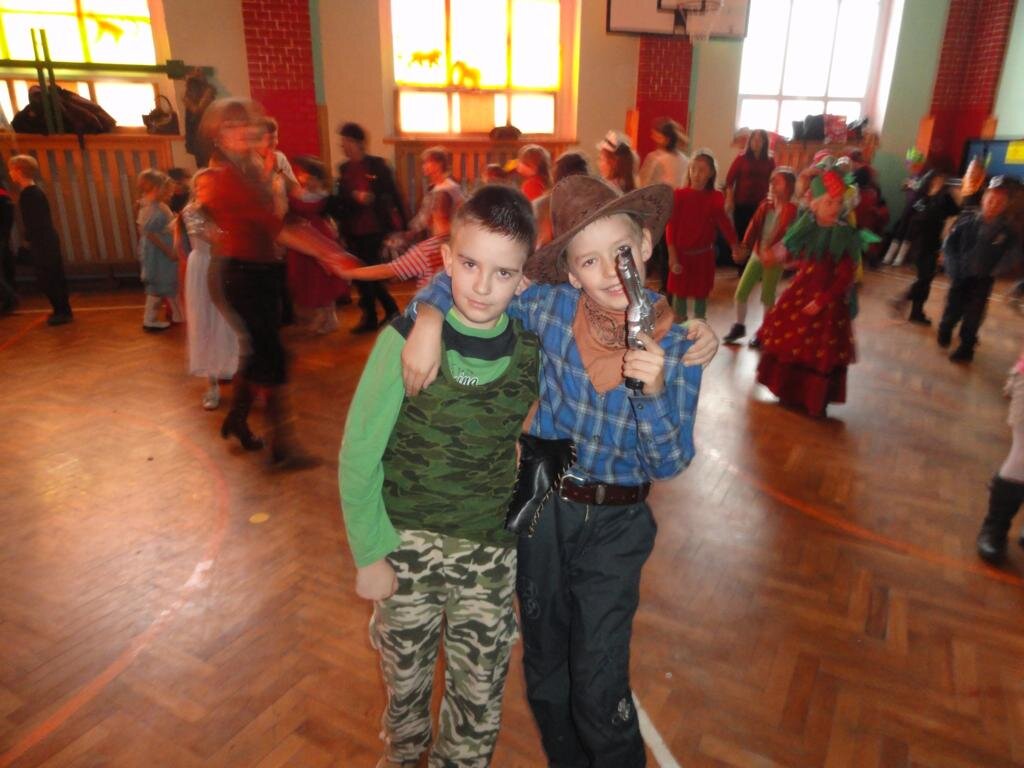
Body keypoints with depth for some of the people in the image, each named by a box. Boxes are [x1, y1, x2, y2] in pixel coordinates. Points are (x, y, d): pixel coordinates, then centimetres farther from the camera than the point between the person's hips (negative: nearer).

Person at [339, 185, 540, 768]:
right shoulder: (407, 340, -17)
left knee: (481, 697, 14)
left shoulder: (531, 351, -9)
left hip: (491, 550, 2)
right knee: (406, 678, 21)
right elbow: (359, 454, -11)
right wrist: (370, 553, -9)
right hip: (407, 544, -1)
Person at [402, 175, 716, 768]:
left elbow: (668, 465, -12)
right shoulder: (552, 307, -14)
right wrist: (429, 319, -23)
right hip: (539, 505, 2)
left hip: (614, 524, -1)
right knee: (544, 672, 20)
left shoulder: (676, 344, -13)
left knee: (599, 691, 2)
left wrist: (655, 390, -28)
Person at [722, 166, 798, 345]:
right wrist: (745, 246, -20)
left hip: (775, 258, -5)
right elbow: (754, 225, -5)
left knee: (767, 296, 3)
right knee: (741, 292, 4)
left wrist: (771, 251, -39)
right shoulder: (765, 204, 6)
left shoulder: (790, 209, -11)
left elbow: (783, 232, -23)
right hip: (756, 254, 5)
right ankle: (739, 326, 22)